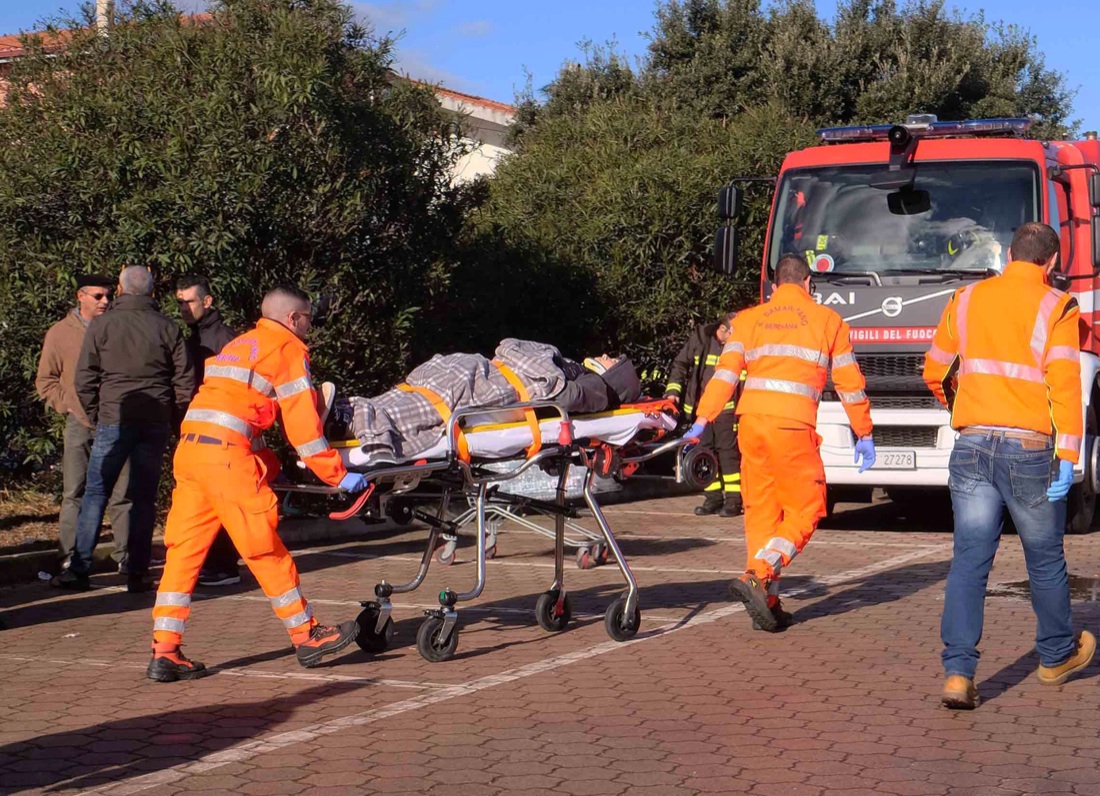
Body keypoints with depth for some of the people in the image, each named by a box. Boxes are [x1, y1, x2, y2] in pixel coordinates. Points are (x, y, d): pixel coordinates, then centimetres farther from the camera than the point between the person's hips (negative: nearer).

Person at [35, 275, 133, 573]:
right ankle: (71, 557, 5)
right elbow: (45, 380, 9)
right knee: (74, 494, 0)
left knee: (121, 493, 2)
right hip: (79, 425, -1)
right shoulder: (60, 333, 5)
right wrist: (68, 405, -2)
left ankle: (125, 556, 7)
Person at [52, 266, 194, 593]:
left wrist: (95, 415, 12)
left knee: (95, 492, 4)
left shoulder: (101, 325, -1)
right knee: (144, 497, 6)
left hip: (114, 419, -2)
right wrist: (171, 416, 13)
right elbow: (185, 379, 4)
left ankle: (79, 569, 1)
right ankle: (138, 574, 5)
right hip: (156, 422, 2)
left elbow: (84, 379, 0)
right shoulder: (167, 327, 4)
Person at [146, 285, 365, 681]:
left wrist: (268, 463, 30)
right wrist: (337, 475, 3)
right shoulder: (288, 348, 3)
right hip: (226, 454, -8)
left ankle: (165, 652, 3)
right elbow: (302, 422, -2)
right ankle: (307, 637, 12)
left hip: (188, 449, 8)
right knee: (265, 548, 2)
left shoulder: (240, 344, 28)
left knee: (184, 551, 5)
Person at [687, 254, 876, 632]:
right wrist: (864, 434, 19)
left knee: (761, 511, 12)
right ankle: (758, 577, -16)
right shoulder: (826, 320, 12)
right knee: (805, 510, 4)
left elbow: (725, 373, 4)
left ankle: (766, 602, 10)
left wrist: (702, 421, 0)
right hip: (793, 424, -4)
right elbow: (850, 383, 12)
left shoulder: (749, 320, 17)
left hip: (751, 420, 4)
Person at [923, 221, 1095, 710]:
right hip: (1030, 448, -3)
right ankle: (1057, 655, 34)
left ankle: (957, 672, -10)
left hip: (972, 445, 3)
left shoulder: (966, 300, 11)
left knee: (969, 561, 2)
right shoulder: (1056, 308, -2)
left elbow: (934, 372, 19)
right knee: (1045, 560, 15)